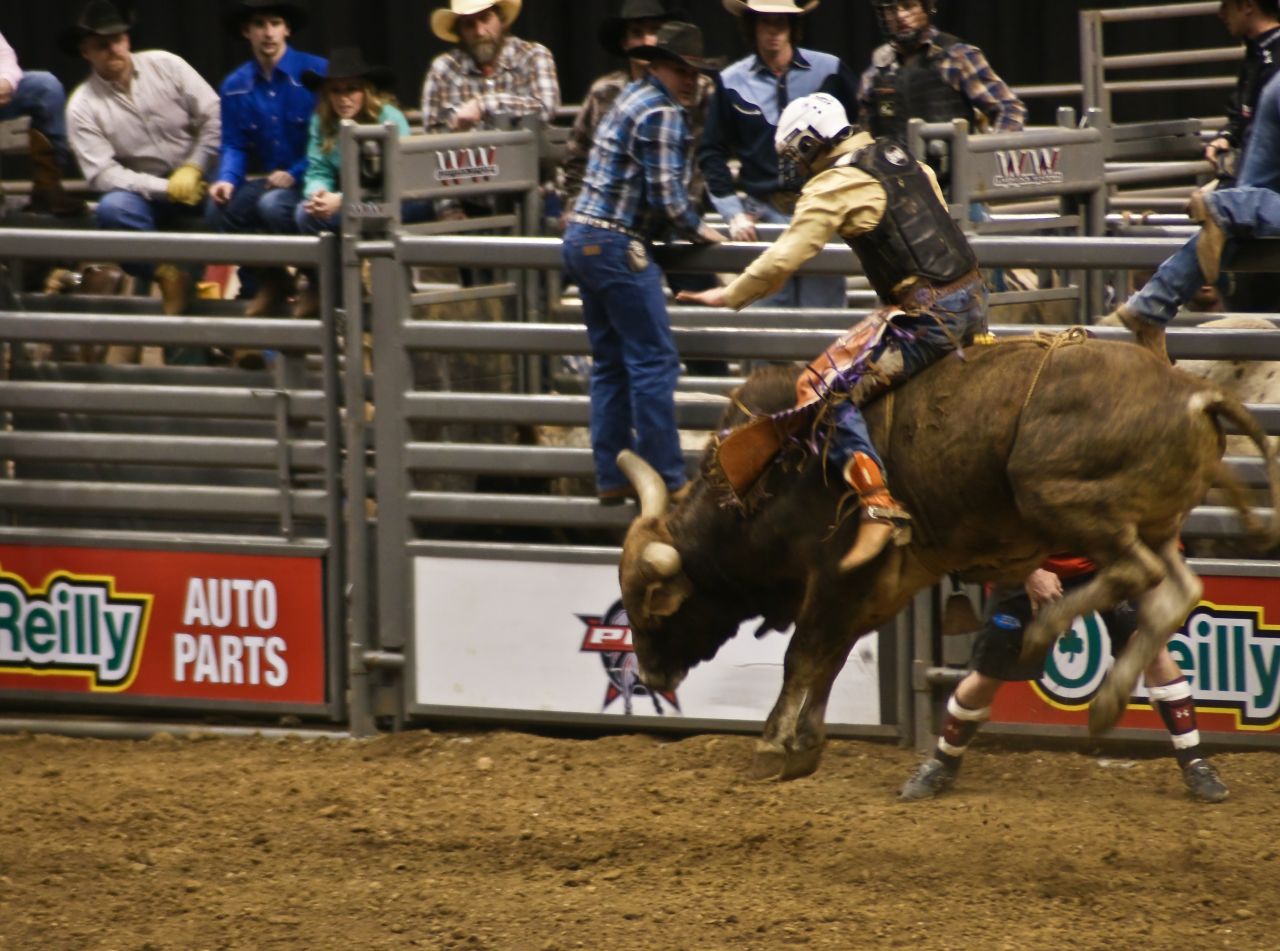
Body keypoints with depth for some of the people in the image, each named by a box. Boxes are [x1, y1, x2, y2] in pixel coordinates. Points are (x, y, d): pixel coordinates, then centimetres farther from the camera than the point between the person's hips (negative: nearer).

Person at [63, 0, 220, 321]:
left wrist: (193, 169, -15)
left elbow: (215, 117, -3)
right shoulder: (83, 106, -5)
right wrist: (165, 188, -22)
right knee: (112, 208, -34)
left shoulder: (165, 65, -1)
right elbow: (103, 173, -13)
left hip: (198, 182, 1)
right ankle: (167, 275, -17)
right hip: (143, 195, -1)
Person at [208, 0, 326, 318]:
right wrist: (227, 180, -12)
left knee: (273, 205, -34)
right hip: (268, 180, 5)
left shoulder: (316, 73, -10)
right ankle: (263, 283, 5)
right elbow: (234, 146, 9)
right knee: (220, 208, -21)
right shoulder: (235, 87, 8)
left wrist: (295, 175, -19)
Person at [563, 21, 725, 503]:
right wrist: (697, 230, 0)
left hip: (583, 240, 10)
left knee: (610, 360, 13)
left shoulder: (631, 100, 19)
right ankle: (664, 479, -7)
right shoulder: (661, 112, -12)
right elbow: (666, 194, -17)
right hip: (617, 246, -10)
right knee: (654, 360, -6)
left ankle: (611, 477, 13)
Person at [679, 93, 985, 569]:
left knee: (823, 388, -8)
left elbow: (784, 258, -8)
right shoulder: (902, 160, 17)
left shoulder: (833, 185, -6)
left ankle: (879, 507, -19)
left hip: (925, 315, -9)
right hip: (972, 299, 9)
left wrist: (731, 296, 7)